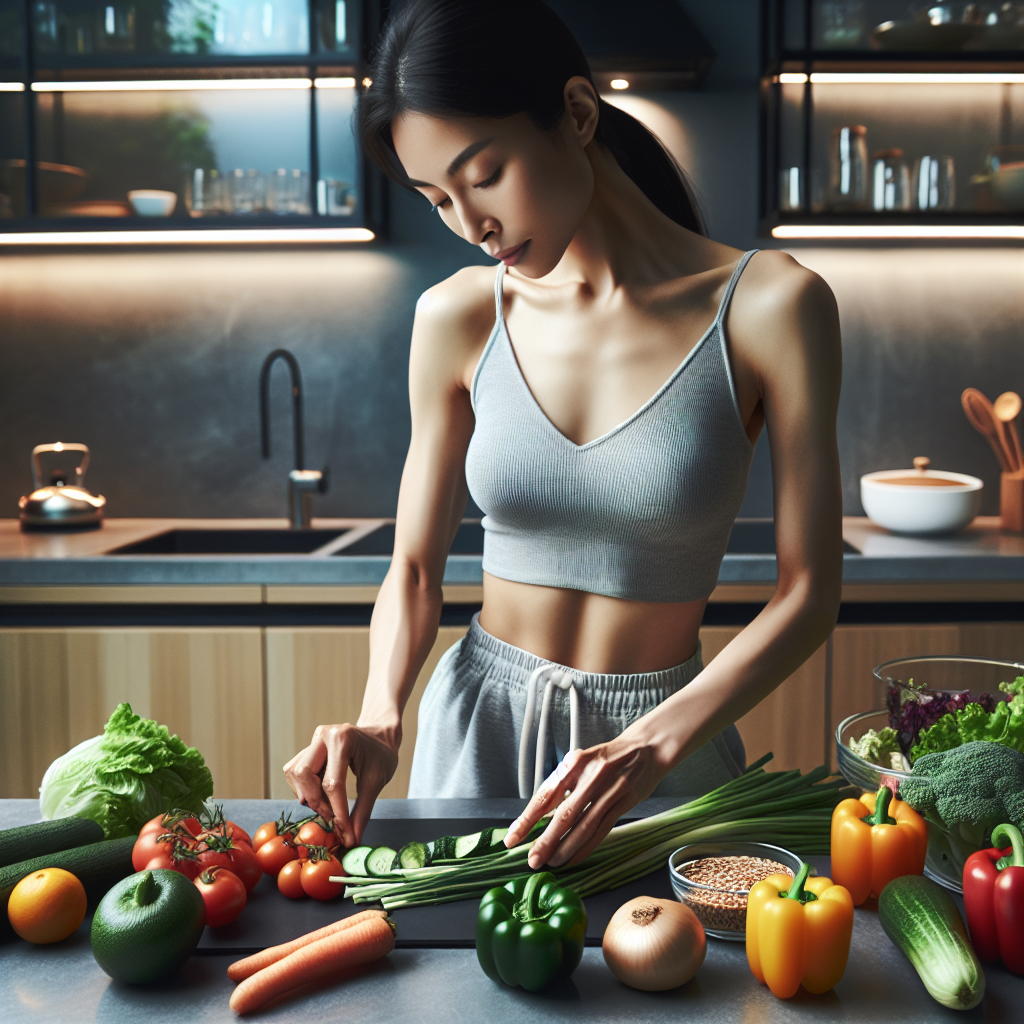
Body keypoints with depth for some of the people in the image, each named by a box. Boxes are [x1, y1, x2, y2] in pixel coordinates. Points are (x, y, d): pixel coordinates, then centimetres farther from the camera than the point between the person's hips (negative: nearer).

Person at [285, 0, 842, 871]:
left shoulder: (768, 306, -12)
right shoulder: (458, 319, -4)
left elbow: (809, 592, -12)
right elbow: (414, 571, 2)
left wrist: (653, 749, -23)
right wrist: (381, 721, -15)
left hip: (668, 741, -2)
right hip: (477, 728, 3)